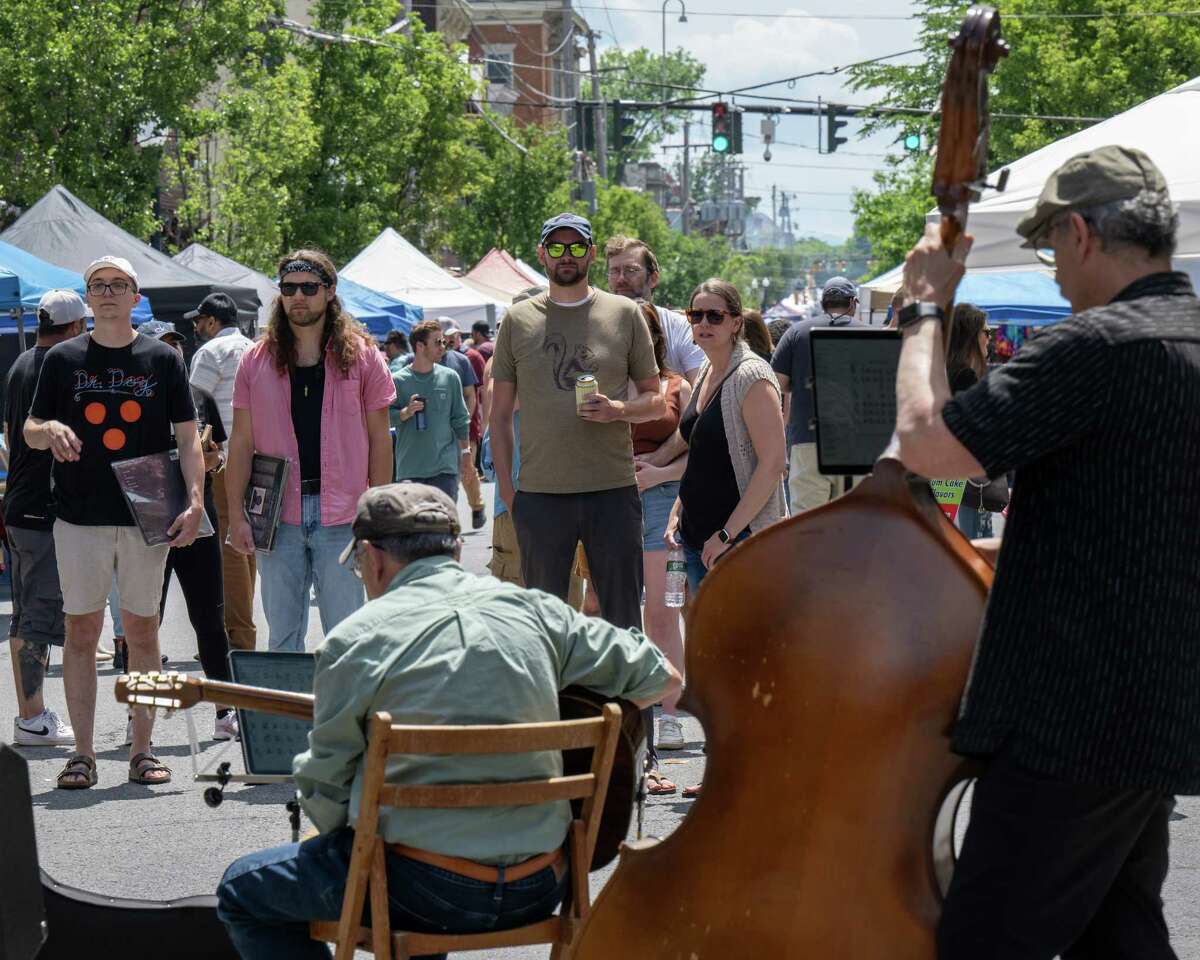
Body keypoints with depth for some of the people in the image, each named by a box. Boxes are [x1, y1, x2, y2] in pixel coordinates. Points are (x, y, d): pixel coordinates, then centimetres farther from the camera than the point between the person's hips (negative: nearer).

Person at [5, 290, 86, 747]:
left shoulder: (20, 365, 15)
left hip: (18, 506, 10)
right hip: (50, 512, -10)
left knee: (25, 615, 13)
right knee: (42, 616, -7)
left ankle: (30, 711, 20)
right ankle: (32, 719, -6)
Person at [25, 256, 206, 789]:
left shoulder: (163, 359, 4)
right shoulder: (63, 359, 6)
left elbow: (187, 438, 3)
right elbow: (30, 430, 9)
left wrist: (195, 501, -9)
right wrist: (50, 430, -15)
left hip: (147, 515, 0)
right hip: (80, 517, 0)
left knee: (142, 630, 4)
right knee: (81, 630, 0)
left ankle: (142, 749, 11)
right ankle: (82, 753, 5)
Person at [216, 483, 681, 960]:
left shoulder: (356, 639, -8)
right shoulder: (536, 610, 2)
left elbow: (324, 799, -4)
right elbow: (662, 679, 11)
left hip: (426, 892, -5)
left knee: (241, 890, 17)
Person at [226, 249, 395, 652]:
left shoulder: (362, 358, 3)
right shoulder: (256, 361, 6)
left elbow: (379, 439, 4)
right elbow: (241, 442, 7)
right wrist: (236, 514, 1)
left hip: (343, 517, -2)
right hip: (277, 517, 2)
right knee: (282, 637, 8)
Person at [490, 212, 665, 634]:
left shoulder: (625, 314, 7)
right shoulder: (518, 319, 8)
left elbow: (656, 401, 10)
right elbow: (500, 413, 11)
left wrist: (618, 410, -11)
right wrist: (505, 488, 4)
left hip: (613, 489, 0)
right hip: (540, 493, 1)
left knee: (623, 618, 4)